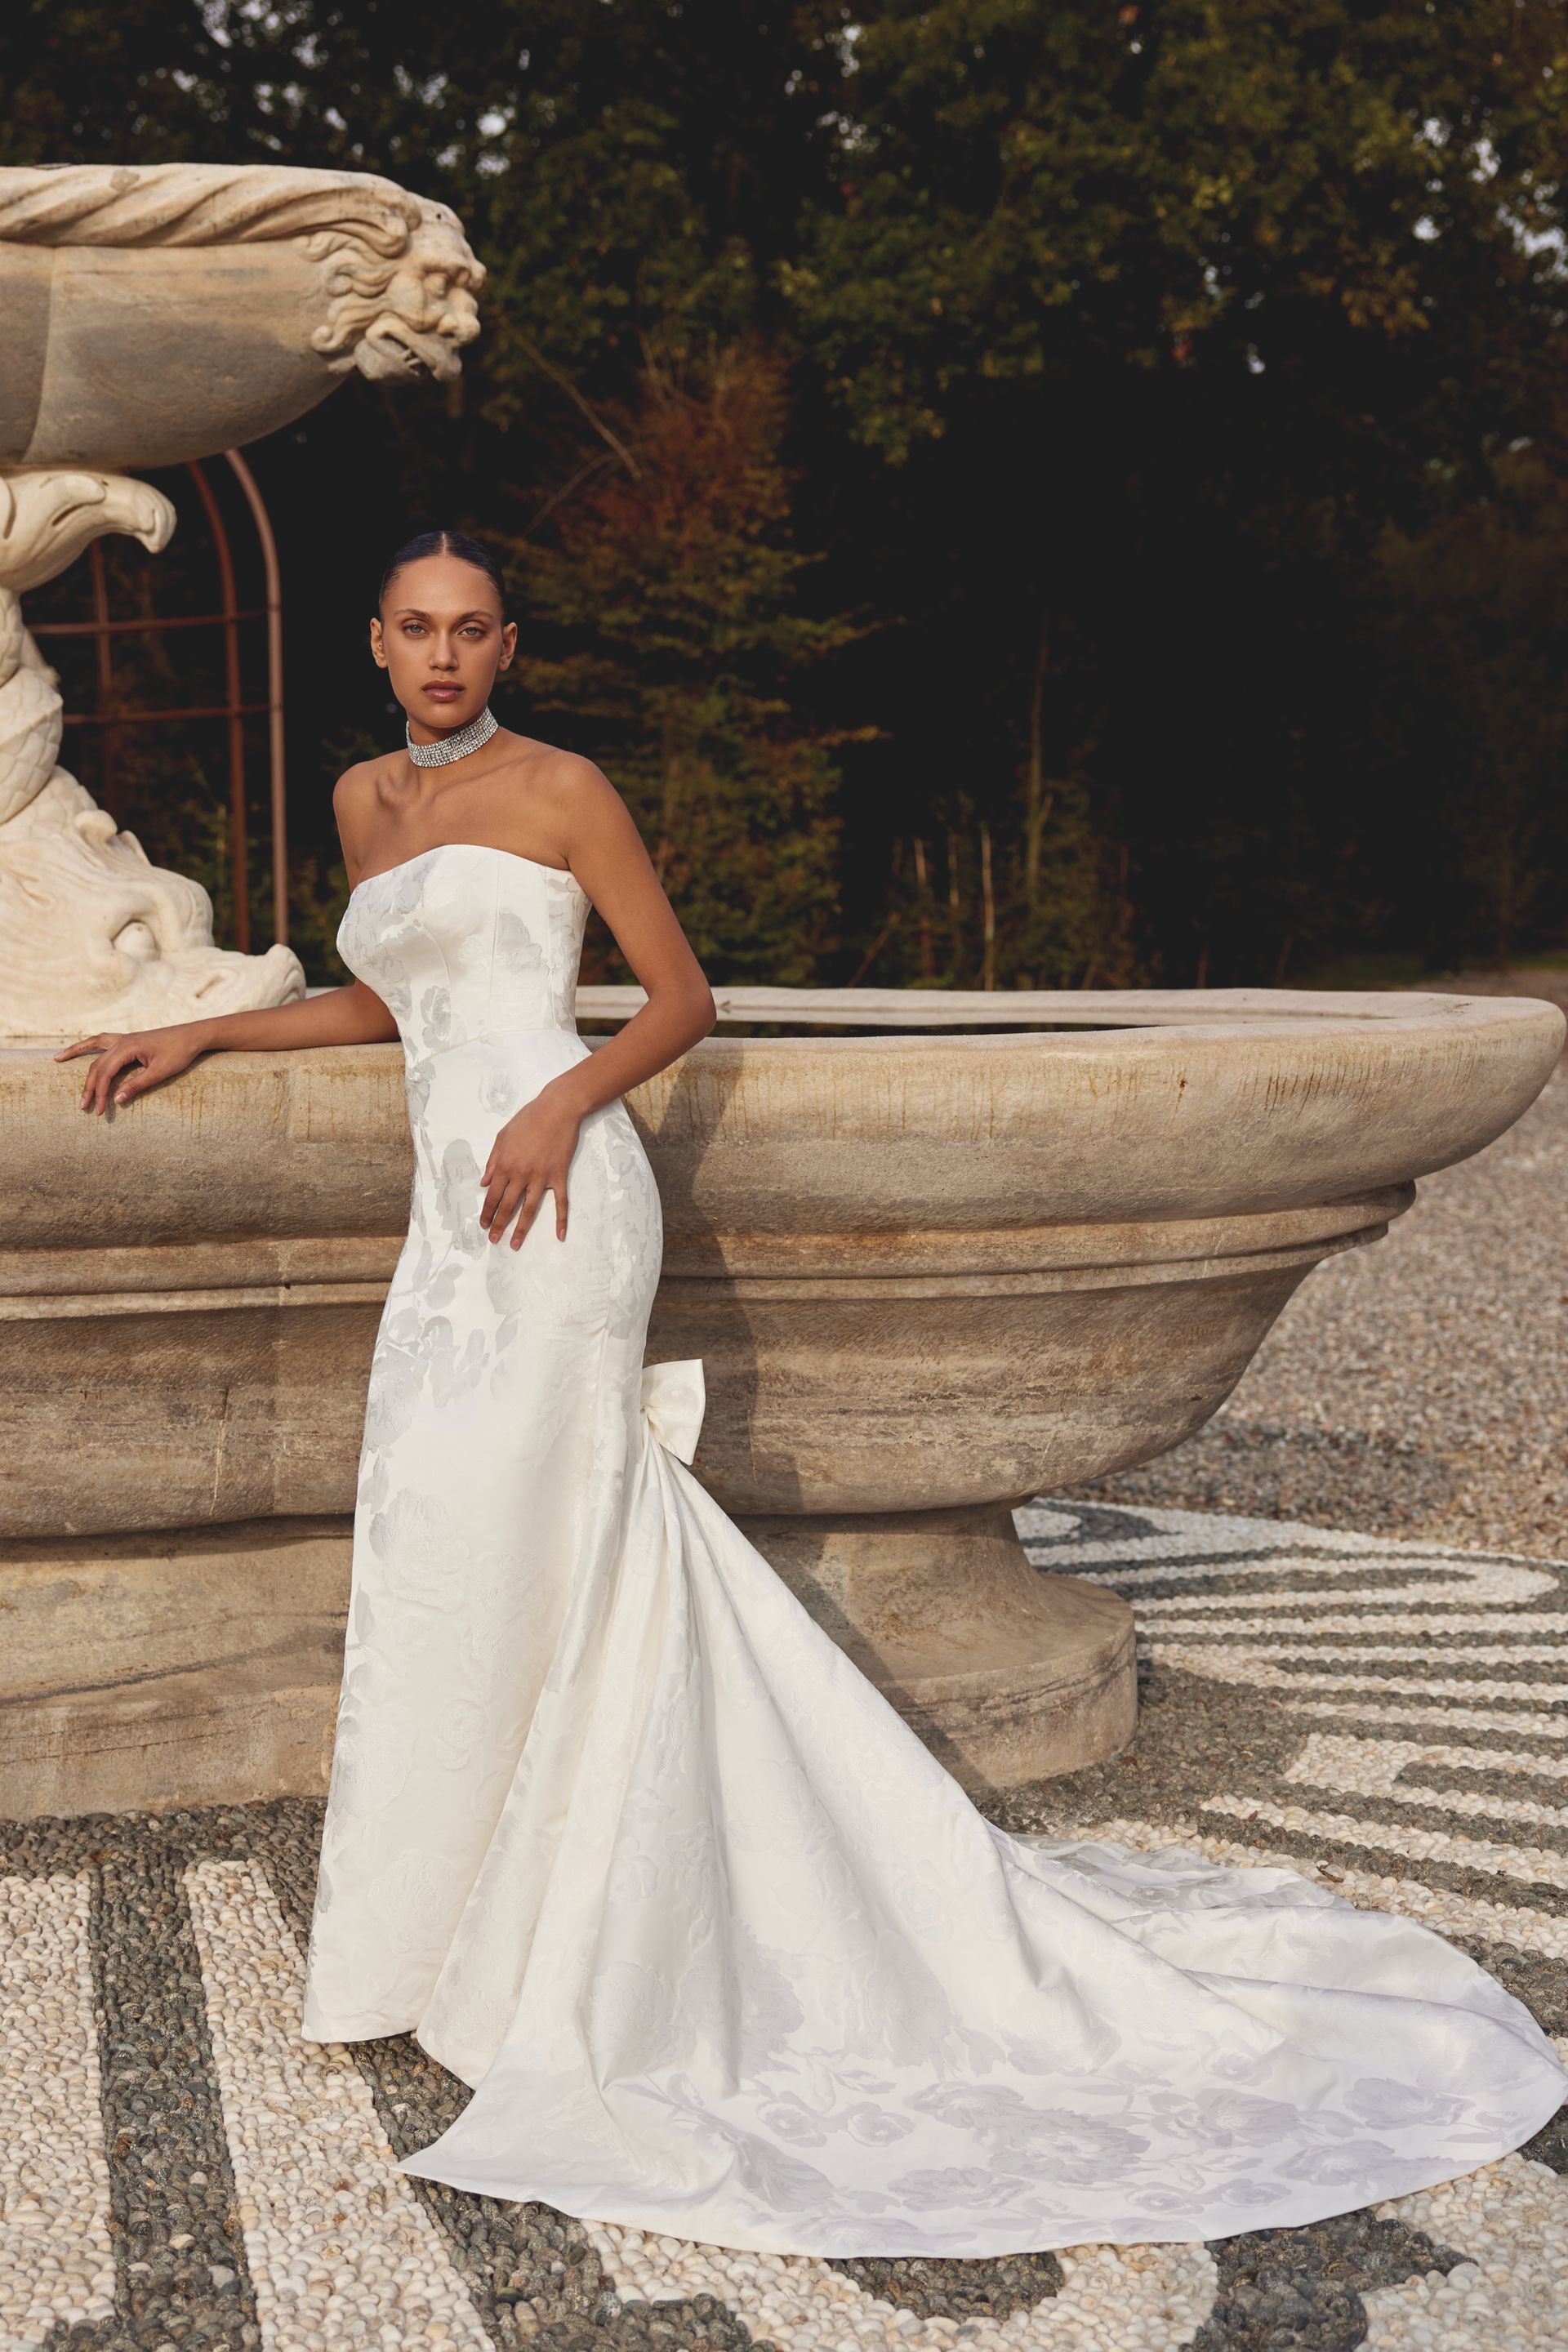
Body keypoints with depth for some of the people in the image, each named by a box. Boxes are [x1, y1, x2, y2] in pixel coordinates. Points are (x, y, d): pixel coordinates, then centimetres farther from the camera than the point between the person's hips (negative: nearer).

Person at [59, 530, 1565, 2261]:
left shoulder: (562, 790, 1)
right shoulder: (366, 802, 20)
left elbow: (684, 998, 1)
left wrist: (562, 1104, -14)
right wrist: (198, 1036, 28)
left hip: (554, 1196, -7)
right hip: (452, 1219, 7)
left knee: (477, 1562, -6)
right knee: (571, 1568, 7)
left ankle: (418, 1946, 5)